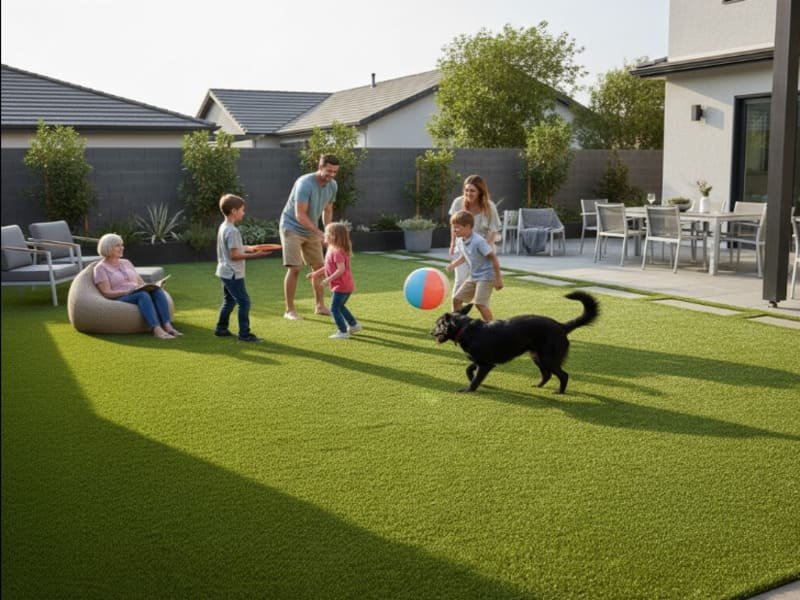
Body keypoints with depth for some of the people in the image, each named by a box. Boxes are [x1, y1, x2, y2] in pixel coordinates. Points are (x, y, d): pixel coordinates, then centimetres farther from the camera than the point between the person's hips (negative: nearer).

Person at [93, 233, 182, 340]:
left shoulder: (126, 262, 21)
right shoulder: (100, 268, 2)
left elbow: (141, 283, 19)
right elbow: (107, 294, -8)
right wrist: (128, 292, -22)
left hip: (139, 296, 6)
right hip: (119, 301, -5)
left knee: (157, 291, -28)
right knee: (143, 295, -37)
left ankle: (167, 326, -43)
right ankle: (157, 330, -52)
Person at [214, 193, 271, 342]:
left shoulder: (223, 227, 10)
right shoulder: (232, 231, -21)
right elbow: (234, 255, -24)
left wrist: (249, 248, 14)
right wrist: (254, 255, -22)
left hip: (225, 272, 11)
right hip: (233, 274, -11)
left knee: (229, 301, 21)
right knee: (244, 302, -7)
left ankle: (221, 328, 30)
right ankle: (244, 334, -6)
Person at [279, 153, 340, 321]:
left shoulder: (332, 185, -4)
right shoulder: (305, 183, -27)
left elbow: (327, 210, 10)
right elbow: (300, 216, -30)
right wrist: (319, 233, -33)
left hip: (311, 231, 7)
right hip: (292, 228, -7)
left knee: (318, 266, 7)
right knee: (294, 269, -11)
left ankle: (320, 306, 19)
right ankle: (289, 310, -3)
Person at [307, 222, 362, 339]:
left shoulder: (337, 252, -21)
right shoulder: (332, 249, 12)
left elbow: (341, 269, -27)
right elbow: (329, 267, 21)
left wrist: (329, 279, -24)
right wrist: (316, 273, 20)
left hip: (341, 286, -11)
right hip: (345, 286, 11)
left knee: (334, 309, -6)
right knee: (340, 307, 24)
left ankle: (343, 332, -2)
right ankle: (354, 325, 32)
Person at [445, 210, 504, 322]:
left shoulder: (478, 241, -23)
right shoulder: (460, 242, 1)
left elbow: (493, 258, -20)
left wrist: (498, 278, -18)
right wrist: (453, 265, 0)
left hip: (486, 276, -8)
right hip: (472, 277, 9)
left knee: (479, 303, -18)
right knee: (457, 298, 9)